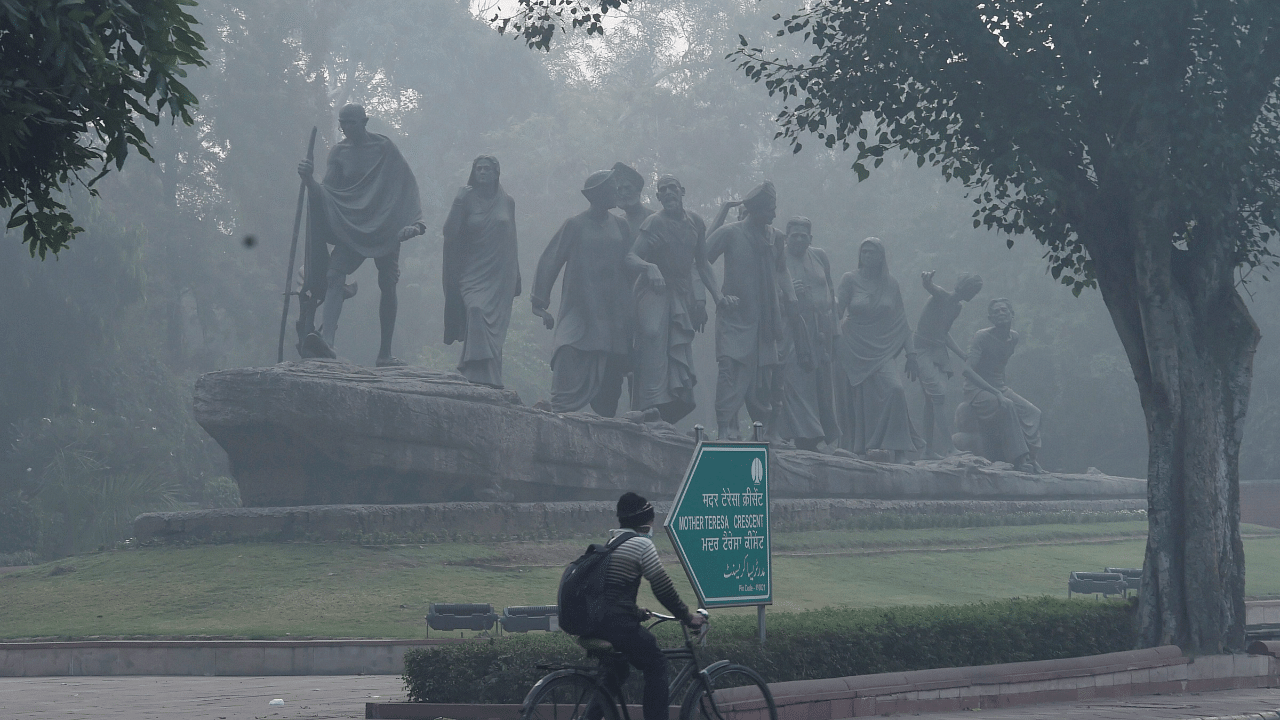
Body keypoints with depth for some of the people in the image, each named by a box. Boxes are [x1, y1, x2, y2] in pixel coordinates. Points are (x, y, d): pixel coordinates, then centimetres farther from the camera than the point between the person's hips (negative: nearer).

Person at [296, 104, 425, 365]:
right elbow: (326, 192, 1)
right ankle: (327, 341, -37)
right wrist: (309, 179, -21)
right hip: (351, 227, 1)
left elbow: (404, 184, 0)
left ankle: (385, 353, 11)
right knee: (334, 275, -21)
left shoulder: (384, 147, 2)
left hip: (386, 226, -1)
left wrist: (412, 223, -12)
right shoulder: (338, 152, 7)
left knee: (388, 285, 3)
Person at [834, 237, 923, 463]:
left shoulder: (890, 284, 9)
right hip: (853, 349, 0)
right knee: (855, 401, -4)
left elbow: (901, 321, 12)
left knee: (895, 389, -22)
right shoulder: (850, 279, 4)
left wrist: (911, 353, 7)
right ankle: (856, 454, 5)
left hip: (881, 350, 0)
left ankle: (900, 452, -20)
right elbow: (837, 311, -3)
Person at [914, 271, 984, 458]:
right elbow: (929, 286, -34)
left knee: (932, 400, 6)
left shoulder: (957, 307, 13)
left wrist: (963, 356, 20)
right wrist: (926, 279, -58)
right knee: (939, 395, -18)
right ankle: (948, 447, -23)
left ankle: (930, 448, 9)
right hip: (923, 350, -8)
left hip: (939, 352, 8)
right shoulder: (941, 297, -11)